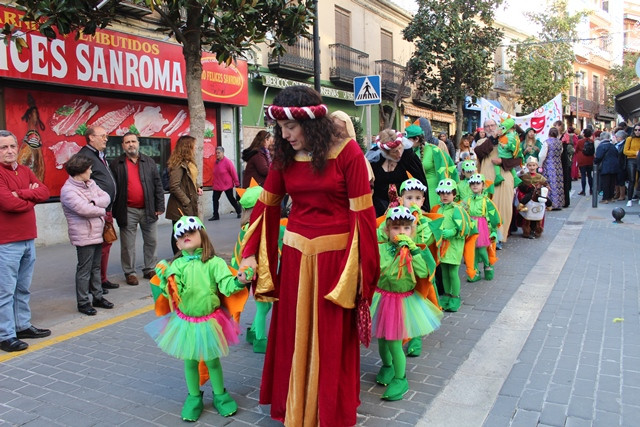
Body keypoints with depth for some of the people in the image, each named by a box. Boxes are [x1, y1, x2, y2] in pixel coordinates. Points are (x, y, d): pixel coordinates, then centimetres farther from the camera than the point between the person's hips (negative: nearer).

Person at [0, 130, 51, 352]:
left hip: (28, 239, 8)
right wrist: (31, 199, -5)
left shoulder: (25, 171, 12)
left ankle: (23, 326, 28)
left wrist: (20, 193, -13)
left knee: (23, 289, 17)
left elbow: (45, 192, 2)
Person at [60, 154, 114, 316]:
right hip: (84, 237, -8)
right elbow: (84, 209, -26)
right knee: (84, 270, 0)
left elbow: (106, 198, 2)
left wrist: (94, 202, -17)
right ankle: (83, 302, 11)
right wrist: (102, 210, -10)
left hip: (97, 234, 8)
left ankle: (98, 297, 28)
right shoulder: (68, 190, -15)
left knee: (96, 267, 17)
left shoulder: (91, 184, 10)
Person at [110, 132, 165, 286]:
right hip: (128, 211, -2)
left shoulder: (149, 162, 8)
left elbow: (158, 185, 7)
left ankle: (149, 269, 24)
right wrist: (114, 211, -5)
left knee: (151, 241, 10)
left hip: (148, 210, 2)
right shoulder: (116, 165, 1)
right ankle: (129, 273, 18)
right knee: (128, 244, 6)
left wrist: (159, 206, 1)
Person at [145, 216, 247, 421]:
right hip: (185, 323, 2)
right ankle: (194, 397, 37)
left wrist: (239, 281, -37)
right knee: (190, 361, 16)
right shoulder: (176, 265, -5)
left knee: (212, 360, 14)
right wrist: (165, 280, -27)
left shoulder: (214, 263, -10)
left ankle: (220, 395, 36)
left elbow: (226, 286, -18)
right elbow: (172, 293, -10)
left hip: (209, 321, -2)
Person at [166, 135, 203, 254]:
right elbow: (174, 187, -23)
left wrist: (198, 187, 5)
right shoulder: (178, 164, -17)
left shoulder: (188, 163, 13)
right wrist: (186, 202, -20)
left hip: (189, 206, 9)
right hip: (181, 208, -9)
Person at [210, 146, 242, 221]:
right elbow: (215, 174, 12)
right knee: (215, 198, 3)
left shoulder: (227, 162, -14)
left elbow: (233, 172, -13)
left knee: (231, 199, 5)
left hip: (227, 185, -6)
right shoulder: (216, 162, 6)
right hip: (217, 185, 6)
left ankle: (239, 212, 25)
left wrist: (236, 183, -10)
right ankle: (215, 215, 12)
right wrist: (214, 183, 13)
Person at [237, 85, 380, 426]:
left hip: (335, 255, -4)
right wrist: (250, 253, 5)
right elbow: (266, 205, 8)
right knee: (292, 335, 14)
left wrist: (359, 269, -12)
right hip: (296, 253, 4)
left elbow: (362, 213, -12)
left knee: (331, 340, 10)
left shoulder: (347, 152, -11)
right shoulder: (284, 156, 2)